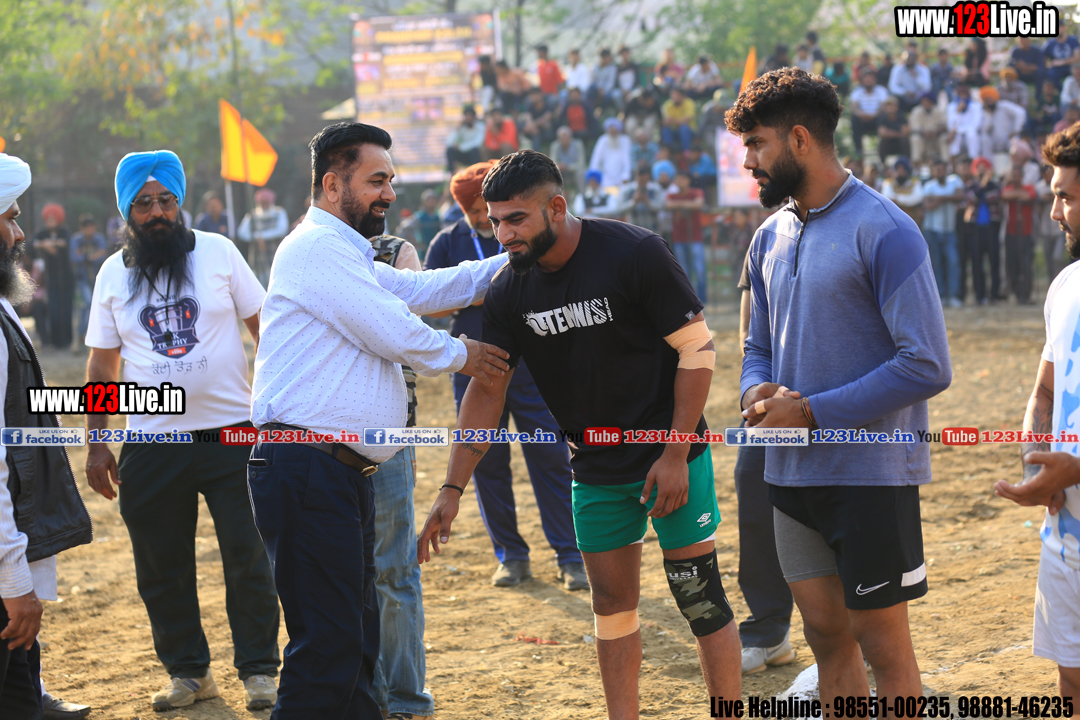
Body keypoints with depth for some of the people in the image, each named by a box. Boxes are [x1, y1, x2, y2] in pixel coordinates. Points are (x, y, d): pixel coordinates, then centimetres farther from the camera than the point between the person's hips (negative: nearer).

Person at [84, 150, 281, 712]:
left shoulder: (218, 253, -1)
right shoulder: (112, 274, 5)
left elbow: (265, 326, 4)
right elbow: (102, 364, 10)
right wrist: (96, 442, 6)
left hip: (232, 433, -2)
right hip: (151, 447, 2)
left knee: (248, 560, 1)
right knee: (161, 570, 7)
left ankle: (259, 670, 12)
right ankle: (188, 671, 21)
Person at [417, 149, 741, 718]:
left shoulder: (635, 254, -19)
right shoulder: (509, 292, -5)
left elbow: (698, 349, -14)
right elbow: (486, 390, 2)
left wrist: (675, 454, -16)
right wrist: (452, 488, -4)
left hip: (672, 457, -5)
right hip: (596, 470, 5)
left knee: (699, 596, -4)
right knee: (612, 601, 9)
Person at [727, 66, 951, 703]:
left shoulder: (884, 231, -14)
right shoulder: (771, 238, 10)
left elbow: (928, 366, -18)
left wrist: (811, 412, -18)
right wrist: (756, 392, -4)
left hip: (870, 475, -7)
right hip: (794, 475, 7)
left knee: (884, 648, 0)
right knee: (827, 636, 13)